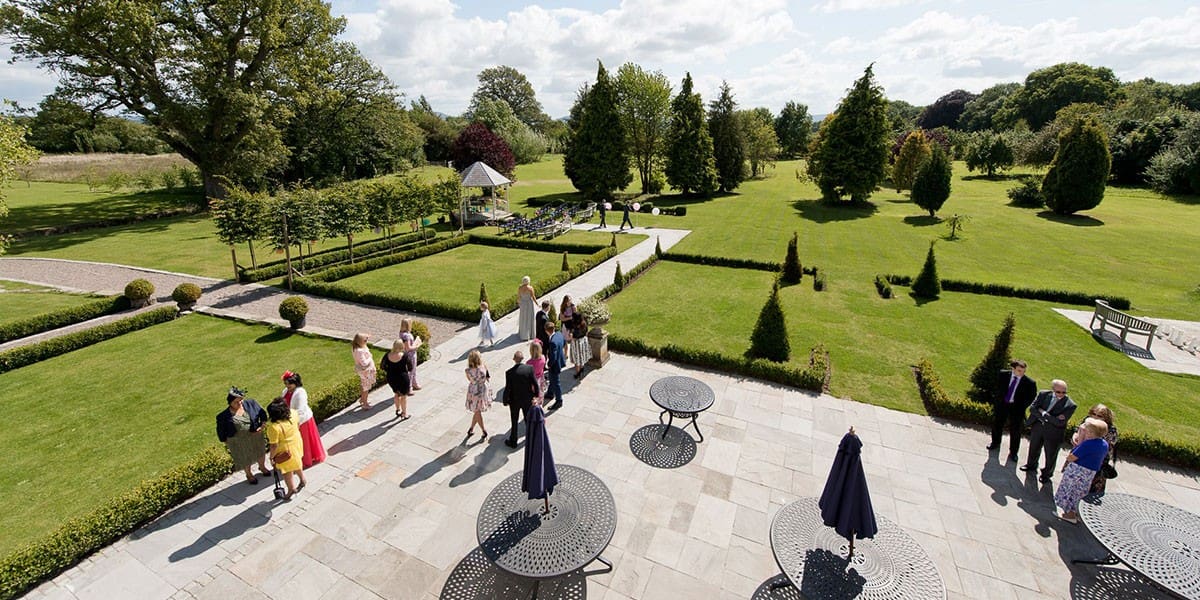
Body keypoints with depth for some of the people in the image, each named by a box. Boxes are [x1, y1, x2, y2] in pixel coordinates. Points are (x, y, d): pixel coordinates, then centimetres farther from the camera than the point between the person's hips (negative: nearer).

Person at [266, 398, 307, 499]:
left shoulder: (274, 427, -35)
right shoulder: (292, 413, -19)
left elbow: (274, 446, -24)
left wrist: (271, 457, -7)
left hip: (285, 450, -6)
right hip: (297, 442, 6)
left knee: (286, 470, 19)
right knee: (296, 462, 30)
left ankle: (291, 489, 37)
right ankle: (303, 479, 48)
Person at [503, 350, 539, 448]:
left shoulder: (509, 372, -22)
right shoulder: (530, 368, -17)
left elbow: (507, 388, -16)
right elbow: (535, 384, -12)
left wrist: (505, 401, -1)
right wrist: (536, 395, 4)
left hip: (514, 400, -2)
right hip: (527, 399, 2)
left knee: (514, 421, 16)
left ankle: (513, 442, 30)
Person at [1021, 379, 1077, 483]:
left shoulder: (1070, 405, -20)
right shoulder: (1044, 394, -10)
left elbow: (1060, 422, -23)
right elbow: (1032, 408, -13)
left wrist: (1043, 413, -21)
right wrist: (1051, 418, -21)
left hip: (1053, 433, -3)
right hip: (1038, 427, 3)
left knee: (1050, 456, 16)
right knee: (1034, 448, 24)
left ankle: (1047, 474, 39)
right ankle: (1031, 465, 48)